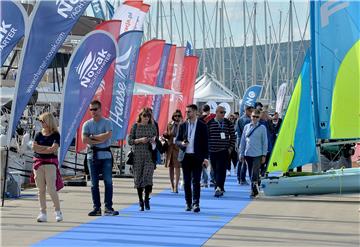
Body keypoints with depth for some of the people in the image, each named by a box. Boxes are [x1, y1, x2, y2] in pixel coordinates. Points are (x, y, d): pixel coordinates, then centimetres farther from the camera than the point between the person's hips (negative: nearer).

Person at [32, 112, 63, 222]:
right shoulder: (39, 134, 11)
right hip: (38, 163, 4)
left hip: (50, 163, -4)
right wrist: (47, 148, -8)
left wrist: (40, 148, -6)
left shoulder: (55, 135, -1)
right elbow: (34, 147, 0)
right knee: (41, 189, 4)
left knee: (51, 189, -8)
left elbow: (53, 149, -12)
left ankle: (58, 211, 5)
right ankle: (43, 213, 8)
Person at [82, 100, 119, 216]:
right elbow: (84, 139, -5)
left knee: (108, 182, -4)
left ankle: (108, 207, -1)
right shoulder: (87, 124, 9)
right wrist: (100, 140, -11)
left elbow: (108, 135, -15)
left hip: (105, 155, -2)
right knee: (94, 183, 4)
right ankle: (96, 208, 9)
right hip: (92, 155, 2)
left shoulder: (107, 122, 3)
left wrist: (93, 136, -7)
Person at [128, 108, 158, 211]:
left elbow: (156, 138, 17)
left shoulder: (152, 126, 8)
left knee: (148, 177, -12)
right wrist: (139, 140, -13)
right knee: (138, 177, 2)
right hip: (137, 155, 0)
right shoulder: (135, 126, 4)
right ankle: (141, 201, 13)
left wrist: (154, 141, -6)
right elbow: (129, 141, 2)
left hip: (149, 156, 0)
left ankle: (146, 199, 2)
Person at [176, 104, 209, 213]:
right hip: (185, 156, 3)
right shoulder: (183, 126, 9)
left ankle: (196, 203, -8)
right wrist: (181, 143, -12)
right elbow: (177, 140, 12)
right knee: (187, 181, 6)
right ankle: (188, 203, 14)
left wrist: (205, 158, -6)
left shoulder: (202, 126, 1)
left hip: (197, 157, -3)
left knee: (196, 181, -8)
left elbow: (205, 143, 1)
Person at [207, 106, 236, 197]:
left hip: (224, 151, -2)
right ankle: (220, 188, 20)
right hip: (213, 151, 2)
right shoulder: (209, 123, 3)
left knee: (221, 170, -13)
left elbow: (233, 136, 8)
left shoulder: (228, 123, 4)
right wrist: (207, 147, 2)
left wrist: (231, 147, -1)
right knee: (216, 170, 8)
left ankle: (219, 188, -18)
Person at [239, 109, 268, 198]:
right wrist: (241, 153, 9)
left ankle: (254, 191, -9)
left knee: (254, 174, -12)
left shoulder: (262, 128, 1)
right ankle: (255, 190, 18)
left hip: (257, 154, -4)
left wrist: (264, 155, -2)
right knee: (251, 174, 8)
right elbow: (242, 141, 12)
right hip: (248, 154, 4)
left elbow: (265, 142, 2)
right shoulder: (246, 127, 8)